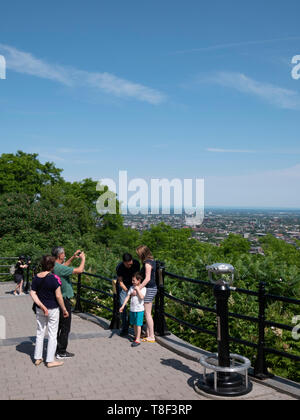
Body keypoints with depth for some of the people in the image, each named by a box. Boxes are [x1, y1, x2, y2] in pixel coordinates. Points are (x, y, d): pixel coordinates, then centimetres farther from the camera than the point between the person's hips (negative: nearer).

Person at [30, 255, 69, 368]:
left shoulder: (36, 277, -3)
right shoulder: (54, 278, -19)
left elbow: (32, 293, -5)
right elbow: (58, 296, -17)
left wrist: (42, 306, -7)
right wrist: (64, 310, -7)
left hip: (40, 309, 5)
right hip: (53, 309, -5)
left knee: (40, 333, 17)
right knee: (52, 334, 7)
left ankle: (37, 358, 26)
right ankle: (50, 361, 12)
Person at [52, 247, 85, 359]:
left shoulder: (54, 266, 4)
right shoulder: (60, 268, -24)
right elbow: (79, 270, -23)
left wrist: (73, 257, 21)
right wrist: (83, 259, -7)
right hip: (64, 301, -9)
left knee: (58, 326, 18)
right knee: (65, 327, 1)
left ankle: (56, 349, 28)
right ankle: (61, 352, 9)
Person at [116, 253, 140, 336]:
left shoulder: (136, 263, -25)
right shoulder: (119, 267, -27)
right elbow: (120, 282, -22)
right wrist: (127, 291, -37)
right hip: (124, 286, -1)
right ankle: (125, 328, 2)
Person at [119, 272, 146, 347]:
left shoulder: (143, 288, -9)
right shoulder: (132, 288, 6)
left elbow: (142, 297, -25)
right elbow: (127, 297, 6)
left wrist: (137, 289, -18)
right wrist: (123, 306, 2)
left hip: (139, 310, -6)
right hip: (132, 309, 6)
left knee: (138, 324, -5)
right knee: (134, 324, 16)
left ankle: (138, 340, -2)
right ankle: (136, 336, 32)